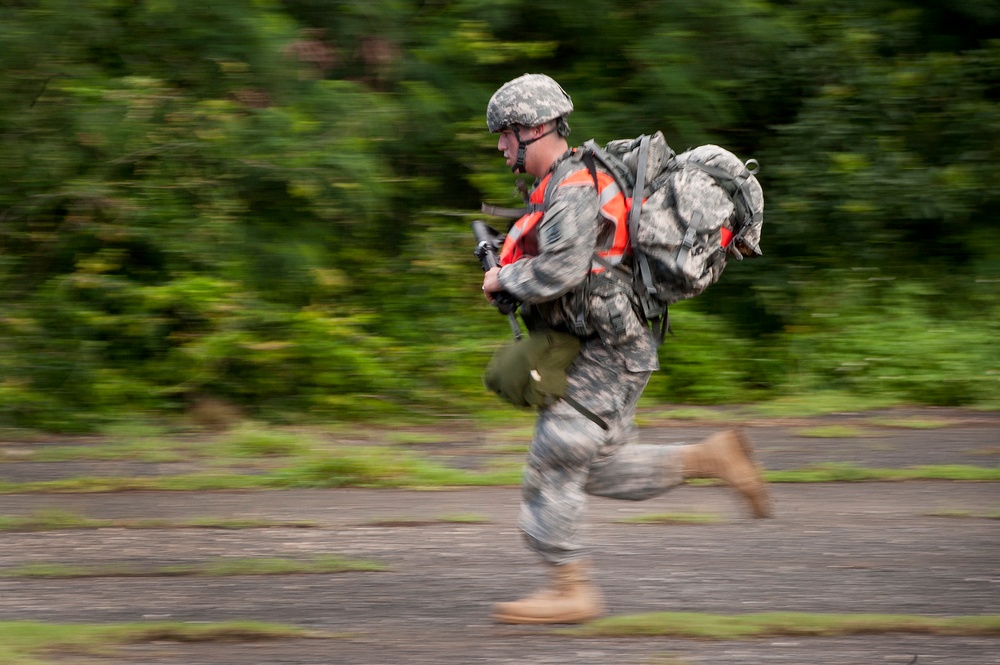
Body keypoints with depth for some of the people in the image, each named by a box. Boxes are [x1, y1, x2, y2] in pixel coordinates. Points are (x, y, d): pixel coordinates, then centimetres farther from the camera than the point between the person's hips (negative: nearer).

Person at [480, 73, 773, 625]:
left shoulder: (573, 189, -18)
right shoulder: (562, 183, 15)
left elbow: (561, 269, -30)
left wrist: (503, 280, -14)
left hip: (607, 353, -10)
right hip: (597, 351, 10)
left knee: (552, 465, -7)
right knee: (599, 468, 13)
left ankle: (571, 590, -3)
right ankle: (711, 458, 14)